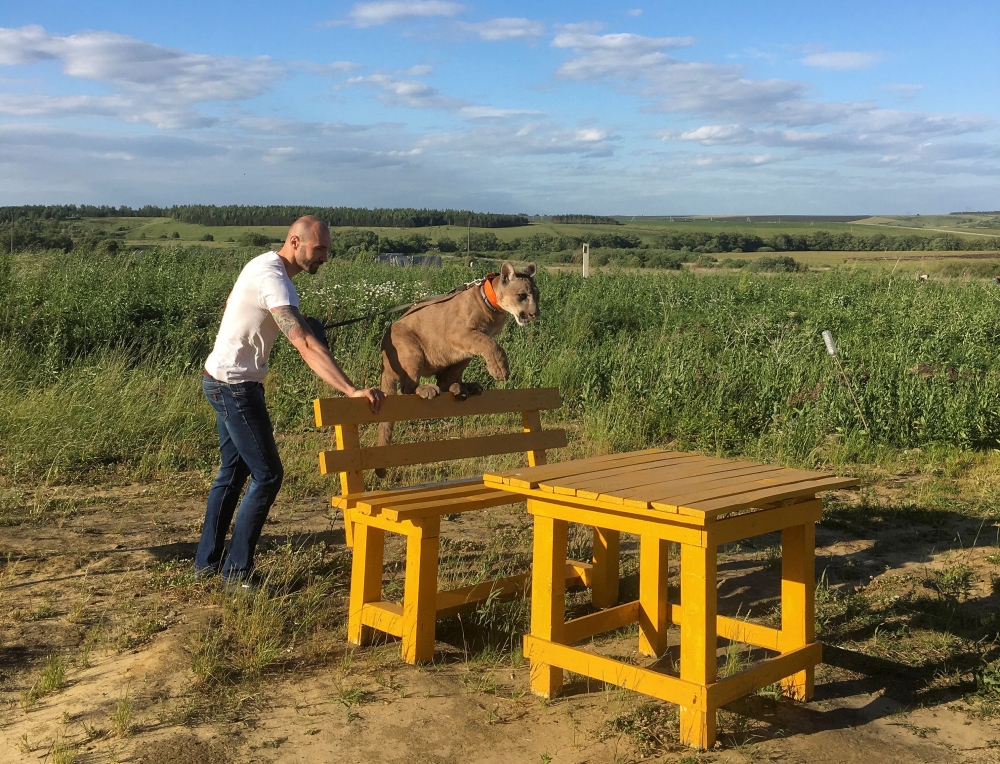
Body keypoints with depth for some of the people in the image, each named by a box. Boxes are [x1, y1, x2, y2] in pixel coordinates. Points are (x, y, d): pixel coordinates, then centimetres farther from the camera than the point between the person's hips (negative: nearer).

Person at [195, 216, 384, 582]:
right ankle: (236, 571, 3)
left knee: (234, 470, 17)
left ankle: (207, 560, 26)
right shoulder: (272, 278, -24)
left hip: (226, 383, 10)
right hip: (234, 385, -10)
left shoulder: (267, 266, 7)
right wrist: (351, 390, -41)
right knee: (267, 474, -5)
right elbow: (306, 347, -34)